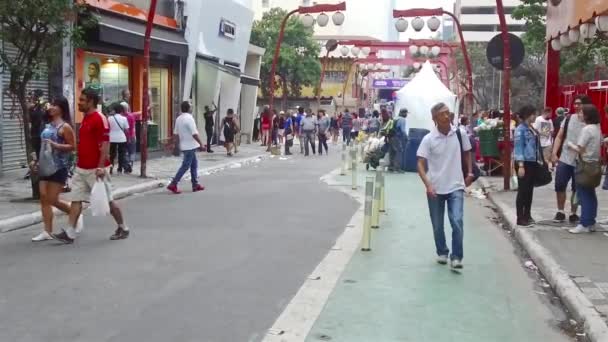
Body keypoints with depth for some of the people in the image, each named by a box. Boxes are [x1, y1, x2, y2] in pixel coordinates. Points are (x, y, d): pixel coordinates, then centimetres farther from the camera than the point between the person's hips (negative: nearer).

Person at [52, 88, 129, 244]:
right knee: (76, 199, 3)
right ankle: (69, 233, 3)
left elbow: (105, 144, -20)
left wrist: (101, 167, -24)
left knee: (107, 200, 3)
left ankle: (123, 228, 18)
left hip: (95, 169, -9)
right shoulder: (85, 119, 13)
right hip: (81, 168, 9)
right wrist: (79, 162, 22)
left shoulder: (100, 119, -15)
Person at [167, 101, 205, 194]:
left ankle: (195, 185, 17)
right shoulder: (189, 118, -17)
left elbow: (175, 133, 12)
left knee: (194, 164, 15)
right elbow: (194, 134, -20)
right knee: (185, 166, -5)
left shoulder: (179, 119, 9)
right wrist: (201, 144, -13)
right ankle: (173, 184, -6)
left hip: (184, 145, 9)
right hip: (190, 146, -9)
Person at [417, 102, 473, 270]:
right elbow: (420, 164, -12)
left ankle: (456, 257, 0)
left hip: (456, 187, 0)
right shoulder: (428, 139, -11)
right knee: (437, 226, 11)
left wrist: (470, 172, 8)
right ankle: (442, 252, 33)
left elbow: (467, 153, 15)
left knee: (457, 222, -13)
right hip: (435, 189, 0)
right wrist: (428, 185, -23)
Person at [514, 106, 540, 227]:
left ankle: (527, 215, 23)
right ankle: (520, 218, 1)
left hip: (533, 162, 8)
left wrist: (540, 159, 16)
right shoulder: (520, 129, -12)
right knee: (523, 190, -4)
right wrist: (520, 165, -21)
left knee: (530, 190, 13)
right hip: (524, 163, -8)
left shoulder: (532, 128, 11)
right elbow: (518, 148, -16)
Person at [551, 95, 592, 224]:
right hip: (564, 159, 3)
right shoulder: (568, 119, 3)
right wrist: (554, 153, -1)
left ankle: (573, 213, 22)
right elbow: (559, 137, 6)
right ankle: (560, 212, 19)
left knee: (577, 189, 8)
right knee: (560, 186, 4)